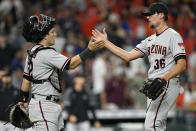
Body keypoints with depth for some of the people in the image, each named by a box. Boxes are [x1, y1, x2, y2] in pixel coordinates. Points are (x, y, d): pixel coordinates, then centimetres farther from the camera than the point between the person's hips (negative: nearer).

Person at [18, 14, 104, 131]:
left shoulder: (32, 52, 13)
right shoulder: (46, 53, -17)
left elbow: (26, 79, 20)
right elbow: (70, 64, -21)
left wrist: (23, 100, 28)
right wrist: (90, 50, -20)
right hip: (43, 107, -10)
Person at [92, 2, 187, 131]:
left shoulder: (173, 36, -7)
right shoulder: (150, 40, 19)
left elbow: (182, 65, -15)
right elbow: (128, 56, 15)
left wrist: (163, 79, -28)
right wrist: (105, 42, 15)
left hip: (167, 85, -9)